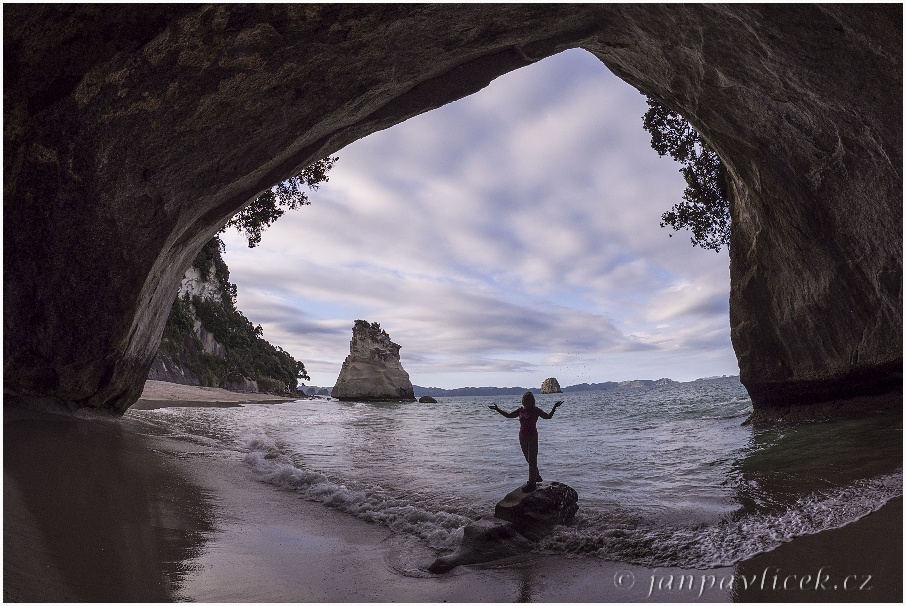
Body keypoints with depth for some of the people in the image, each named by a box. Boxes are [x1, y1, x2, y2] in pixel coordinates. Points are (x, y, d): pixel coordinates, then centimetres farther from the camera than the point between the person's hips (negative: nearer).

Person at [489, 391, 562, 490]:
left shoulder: (536, 410, -7)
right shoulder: (520, 410, 4)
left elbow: (548, 416, -8)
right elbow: (509, 415, 15)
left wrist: (554, 407, -19)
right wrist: (498, 409, 12)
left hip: (532, 436, -5)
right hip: (522, 436, 5)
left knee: (532, 459, -6)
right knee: (529, 459, 15)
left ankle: (532, 481, -1)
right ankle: (536, 476, 31)